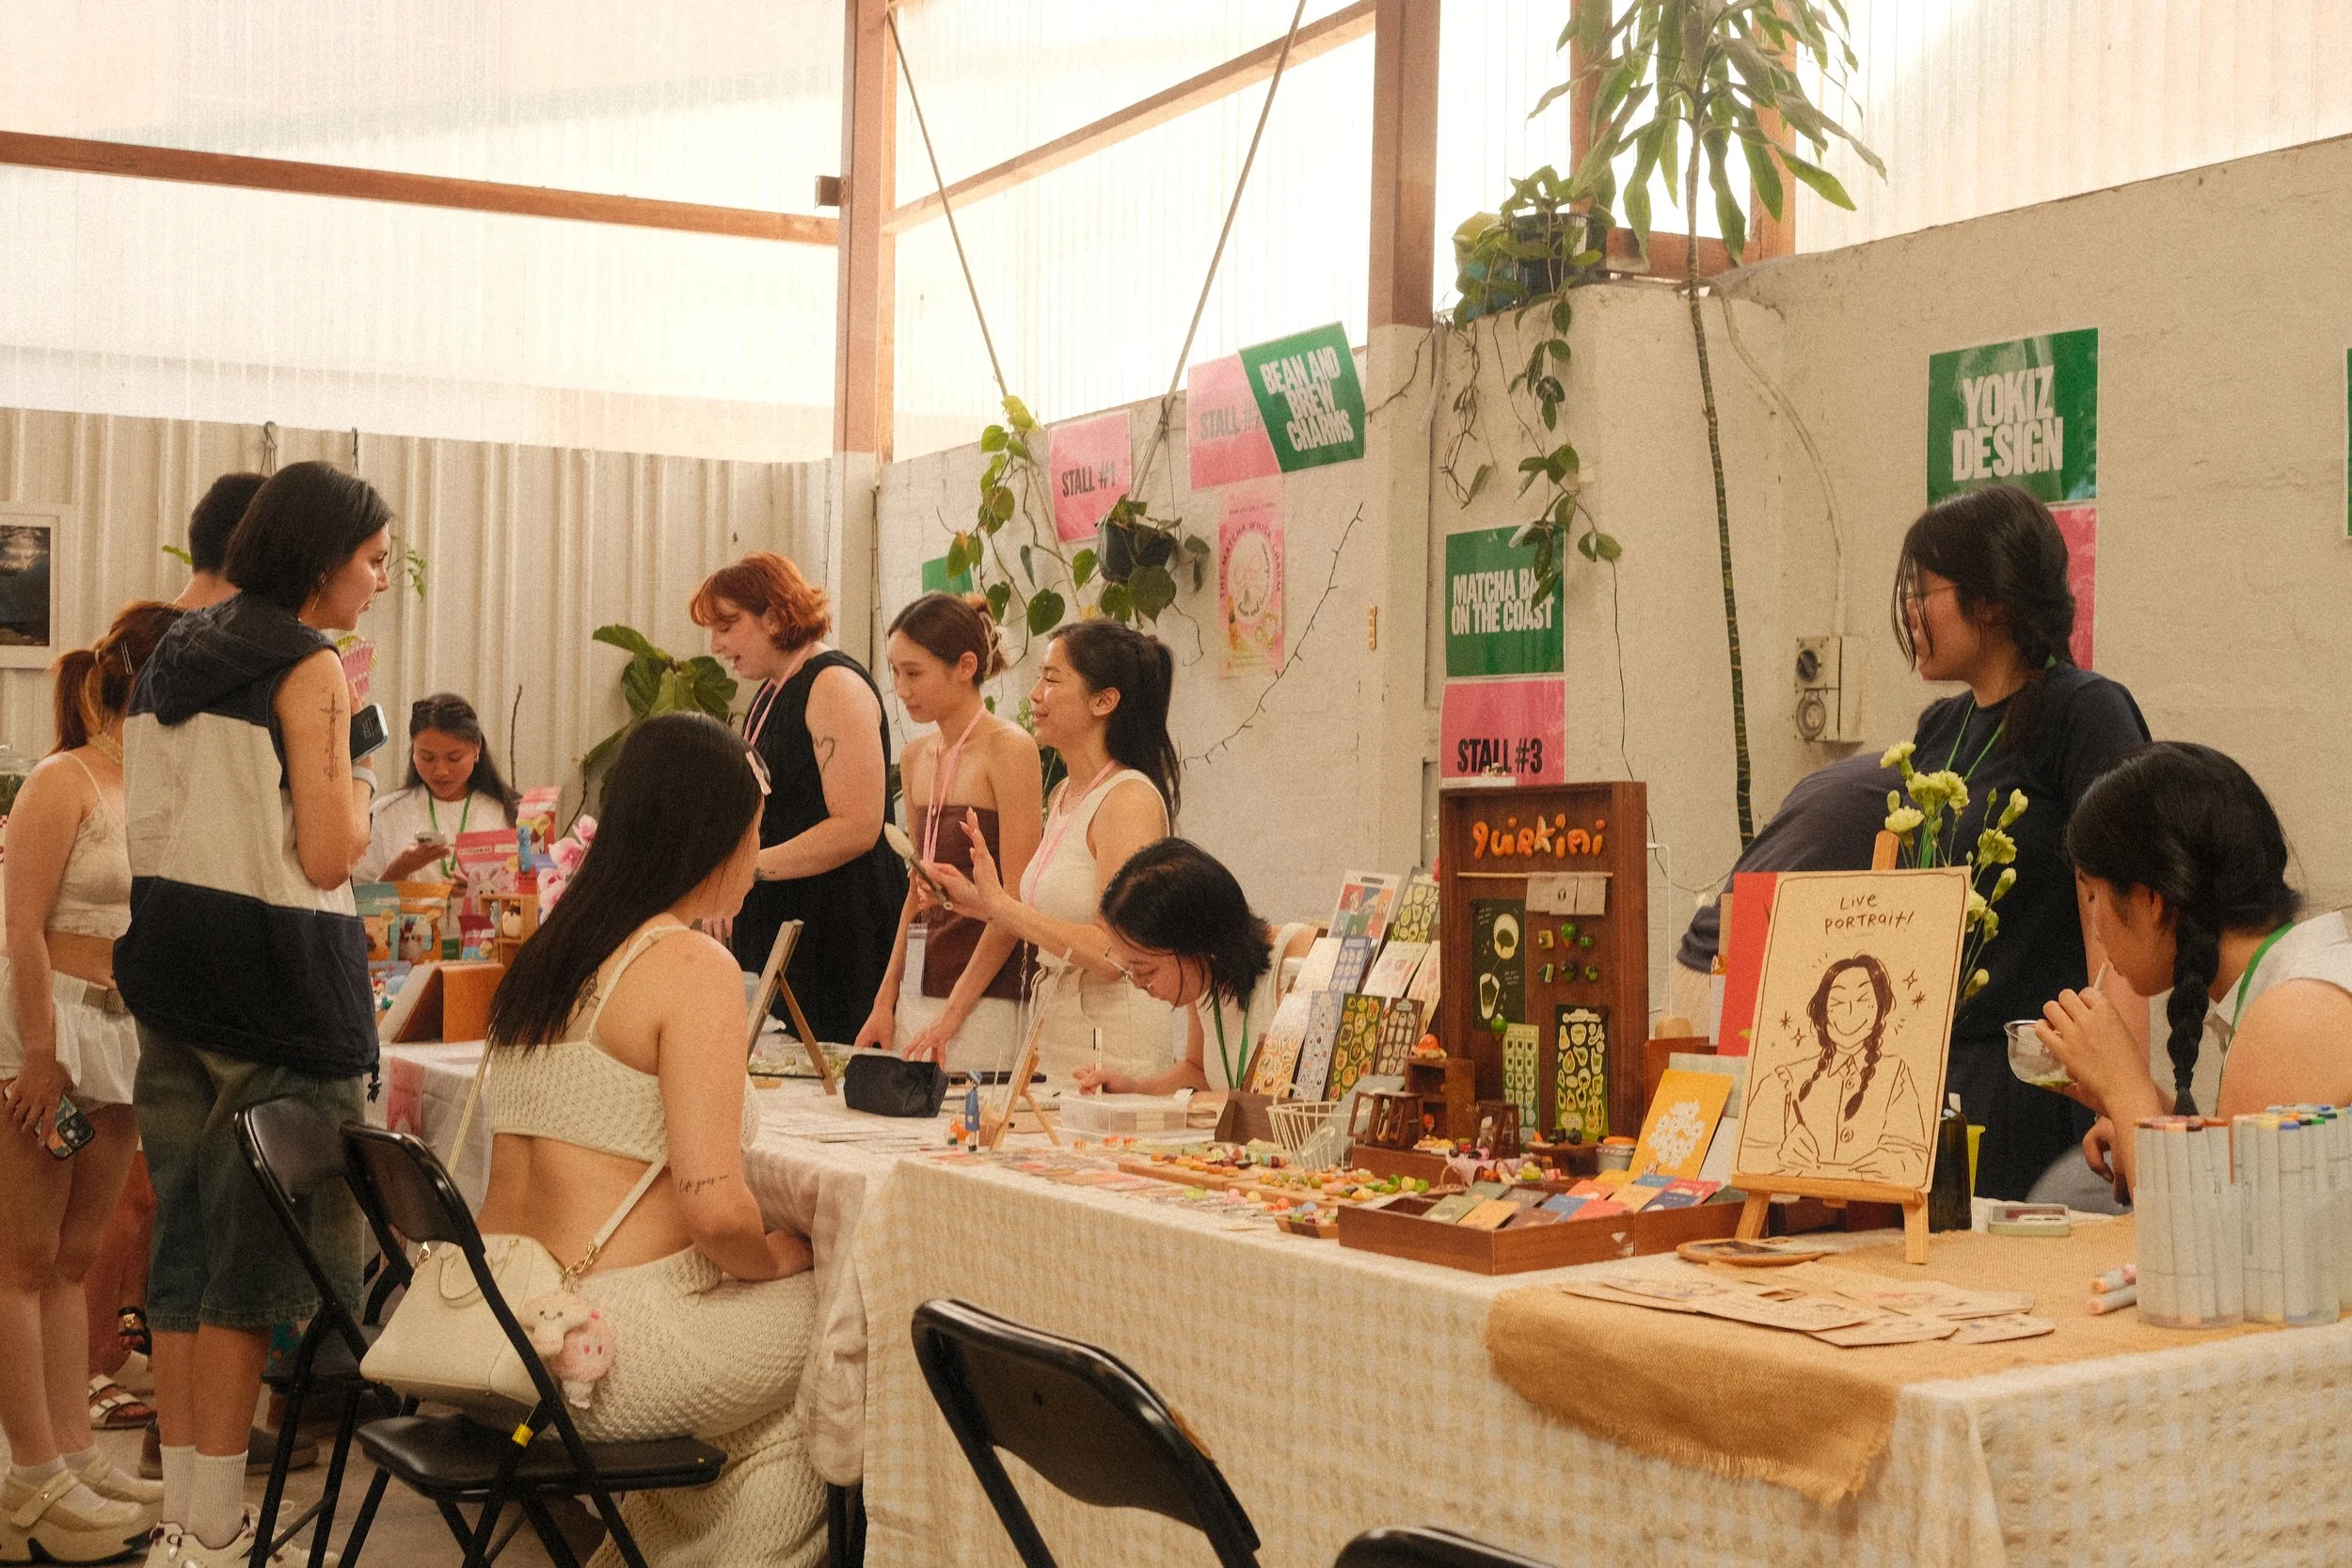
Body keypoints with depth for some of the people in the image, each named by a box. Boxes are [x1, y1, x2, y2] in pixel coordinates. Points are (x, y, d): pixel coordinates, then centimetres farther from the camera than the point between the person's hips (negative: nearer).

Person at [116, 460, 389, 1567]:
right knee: (254, 1254, -2)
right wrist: (354, 774, 0)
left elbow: (150, 831, 17)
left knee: (183, 1242, 12)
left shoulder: (173, 656, 15)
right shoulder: (308, 668, -11)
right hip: (275, 972, -8)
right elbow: (327, 857, -15)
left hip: (169, 962, 8)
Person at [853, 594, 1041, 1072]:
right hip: (917, 990, 7)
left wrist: (953, 1013, -14)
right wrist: (886, 1000, 11)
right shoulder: (917, 757, 13)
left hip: (985, 996, -7)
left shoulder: (1008, 748, -9)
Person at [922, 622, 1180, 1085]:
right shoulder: (1065, 796, 13)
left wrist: (1000, 904, -17)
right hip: (1059, 1041, 8)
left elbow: (1112, 953, -22)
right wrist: (979, 902, 7)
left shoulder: (1131, 800, -15)